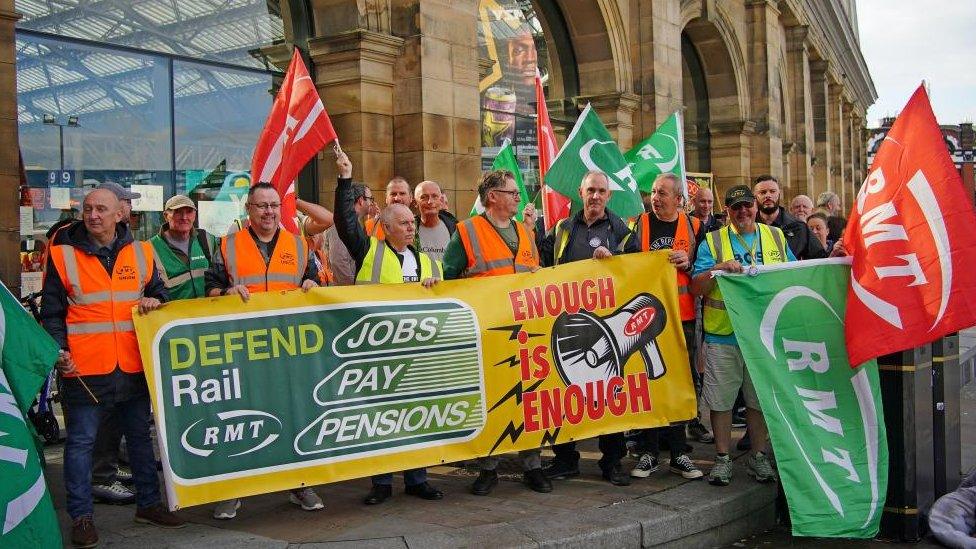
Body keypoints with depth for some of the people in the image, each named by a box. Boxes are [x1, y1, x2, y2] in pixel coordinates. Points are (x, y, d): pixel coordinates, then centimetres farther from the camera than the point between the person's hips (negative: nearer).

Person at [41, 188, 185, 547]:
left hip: (133, 366, 4)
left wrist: (155, 303, -4)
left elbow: (159, 294, 18)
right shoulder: (63, 255, 0)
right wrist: (59, 350, -12)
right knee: (81, 442, 2)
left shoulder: (141, 252, 7)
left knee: (140, 436, 14)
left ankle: (148, 504, 28)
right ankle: (81, 516, 13)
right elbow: (51, 313, 1)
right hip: (84, 368, -3)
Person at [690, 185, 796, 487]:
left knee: (760, 397, 9)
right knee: (721, 398, 2)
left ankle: (758, 456, 23)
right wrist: (718, 268, -19)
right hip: (723, 335, -2)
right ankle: (722, 458, 14)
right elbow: (696, 288, -4)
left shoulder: (776, 237, 12)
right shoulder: (712, 241, 4)